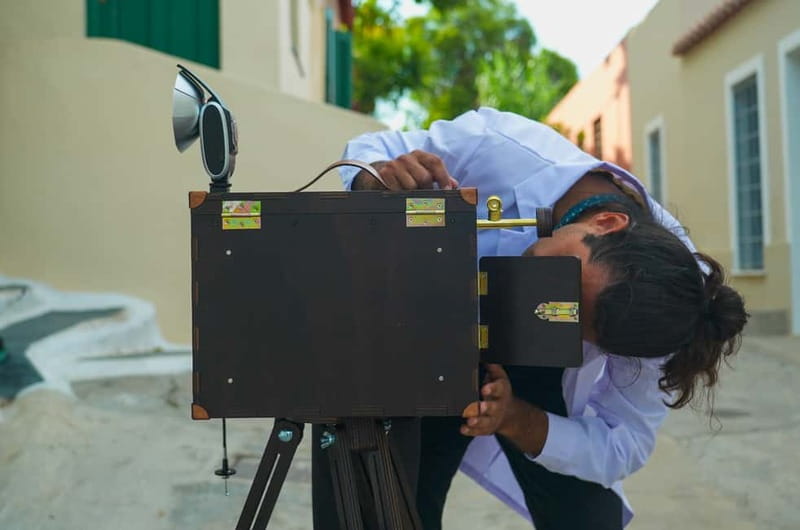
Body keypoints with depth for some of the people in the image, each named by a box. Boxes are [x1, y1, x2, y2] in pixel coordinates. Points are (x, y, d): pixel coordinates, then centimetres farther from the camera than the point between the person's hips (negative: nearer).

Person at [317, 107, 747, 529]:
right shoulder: (502, 149, -36)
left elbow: (621, 447, -23)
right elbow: (369, 151, -19)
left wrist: (513, 419, -40)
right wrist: (380, 180, -42)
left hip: (543, 381, 0)